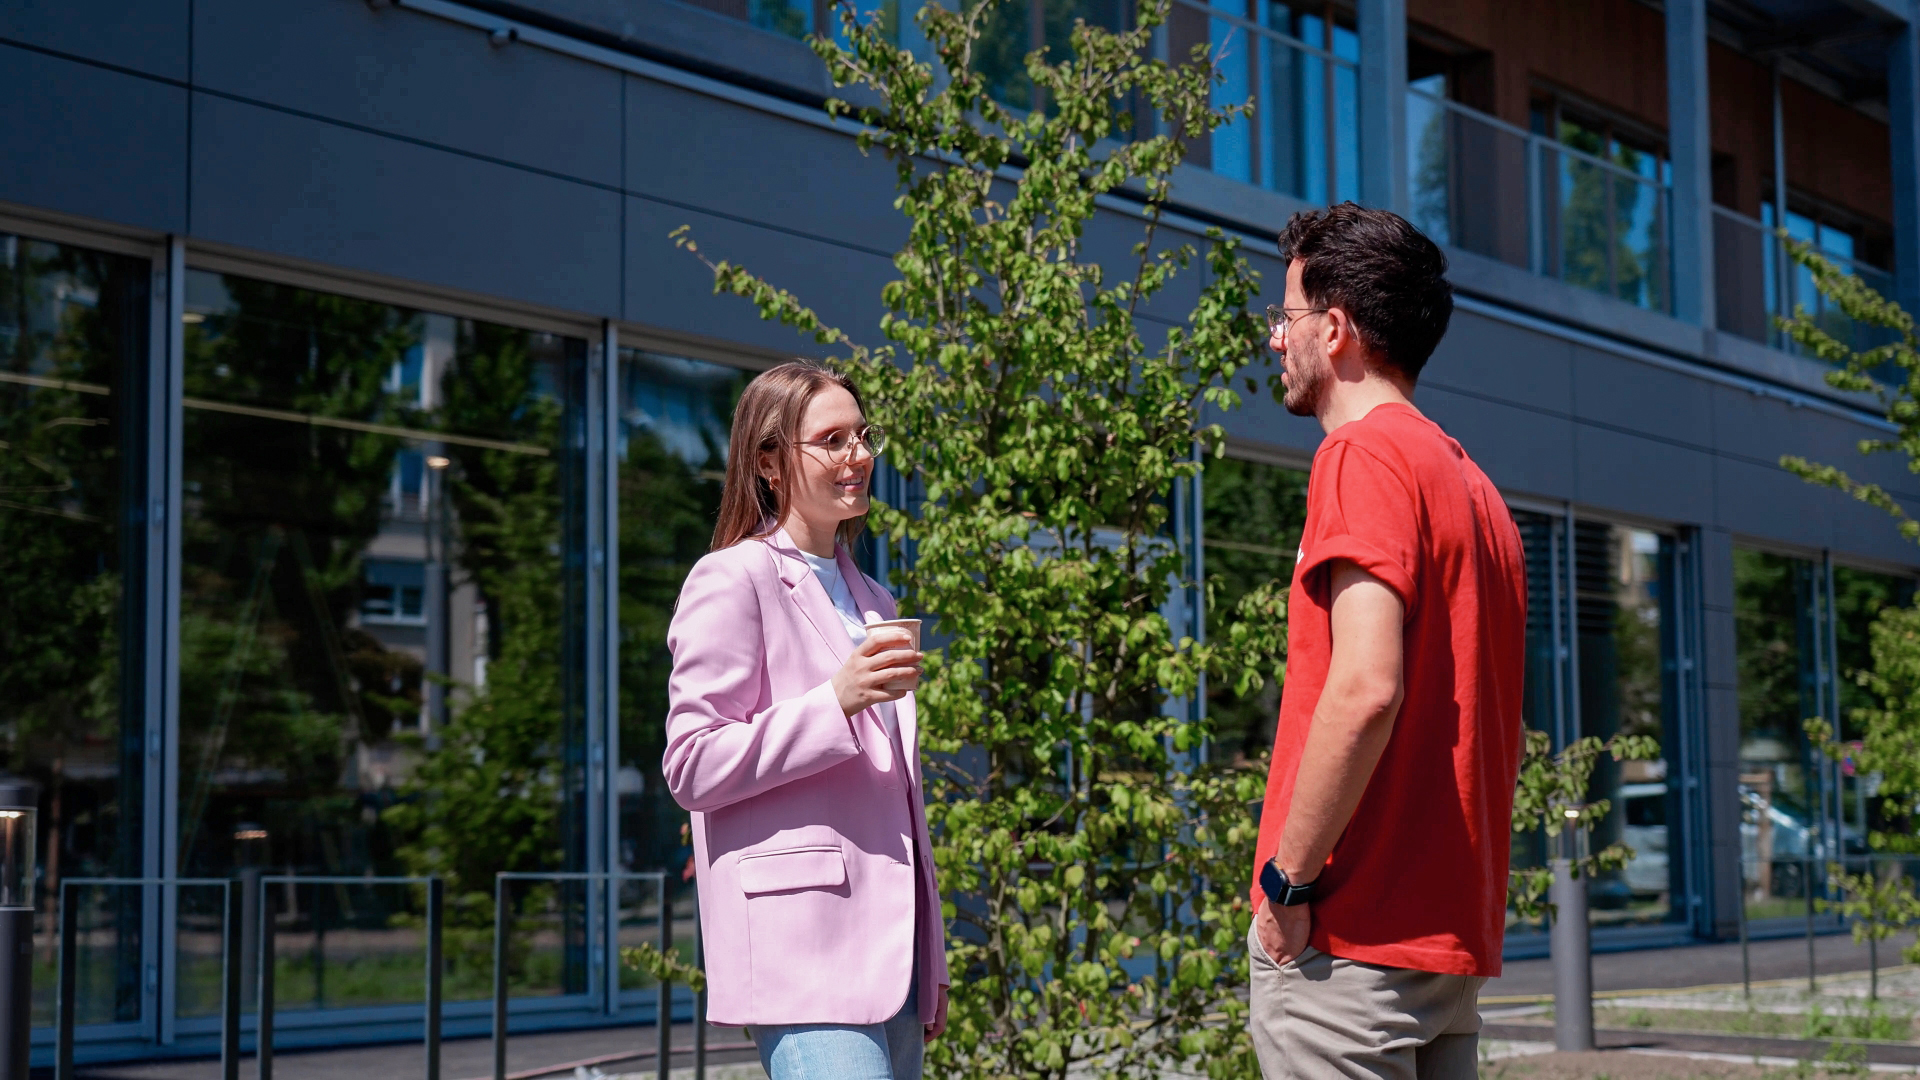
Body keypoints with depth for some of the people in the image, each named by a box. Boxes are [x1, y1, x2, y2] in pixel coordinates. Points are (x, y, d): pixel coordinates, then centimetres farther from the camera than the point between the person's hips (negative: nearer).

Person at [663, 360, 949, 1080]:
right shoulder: (733, 581, -1)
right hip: (800, 947, -8)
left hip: (886, 950, 8)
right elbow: (692, 767, -8)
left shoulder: (871, 602, 23)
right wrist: (835, 703, -18)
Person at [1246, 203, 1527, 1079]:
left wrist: (1289, 878, -15)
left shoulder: (1364, 454, -9)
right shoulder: (1472, 484, 17)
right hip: (1456, 935, 9)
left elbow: (1366, 687, -22)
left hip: (1350, 938, -9)